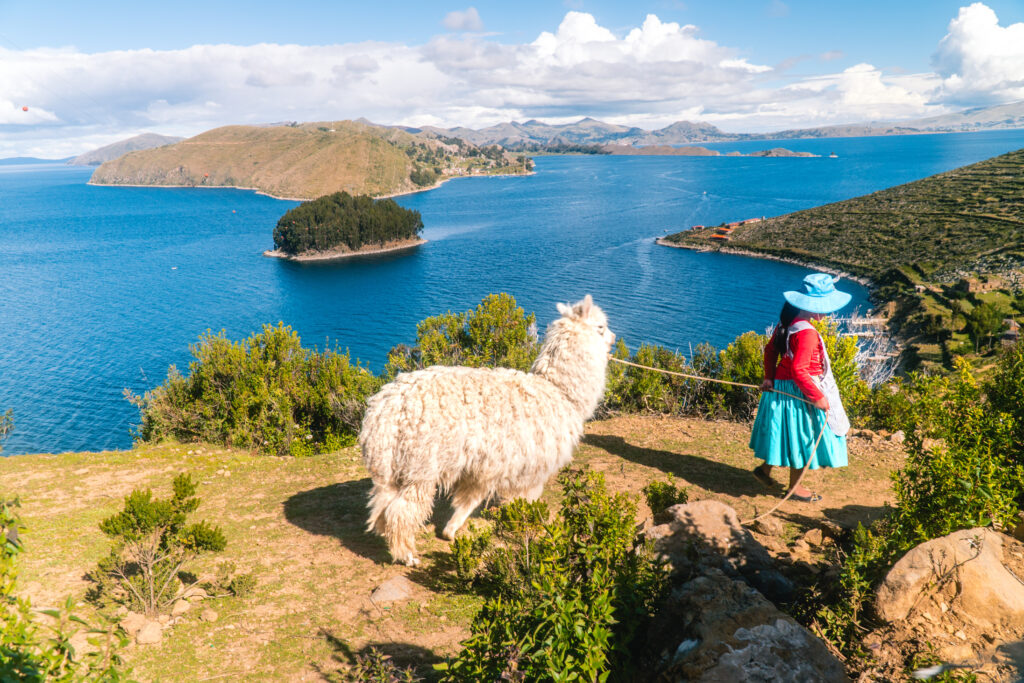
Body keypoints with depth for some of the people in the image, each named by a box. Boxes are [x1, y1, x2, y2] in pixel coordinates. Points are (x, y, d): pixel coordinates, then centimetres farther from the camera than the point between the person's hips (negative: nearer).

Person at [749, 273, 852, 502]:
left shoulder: (787, 322, 1)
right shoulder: (806, 333, -27)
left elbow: (770, 349, 10)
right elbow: (798, 370, -29)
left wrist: (769, 377, 14)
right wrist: (817, 397, -21)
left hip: (780, 387, 9)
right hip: (798, 392, -9)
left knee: (787, 433, 24)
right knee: (801, 435, 7)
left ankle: (765, 469, 34)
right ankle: (795, 486, 23)